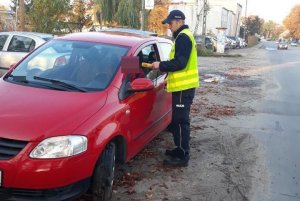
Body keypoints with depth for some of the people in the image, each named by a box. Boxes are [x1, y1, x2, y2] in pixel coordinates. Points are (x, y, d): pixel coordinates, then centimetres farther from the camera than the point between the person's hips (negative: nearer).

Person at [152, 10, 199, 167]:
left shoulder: (183, 37, -13)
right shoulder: (183, 36, 20)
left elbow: (180, 62, -23)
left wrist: (161, 65, -13)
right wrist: (165, 67, 11)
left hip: (184, 86, -11)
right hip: (183, 85, 11)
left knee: (180, 121, -7)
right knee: (178, 120, 17)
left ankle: (183, 157, -1)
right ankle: (181, 149, 27)